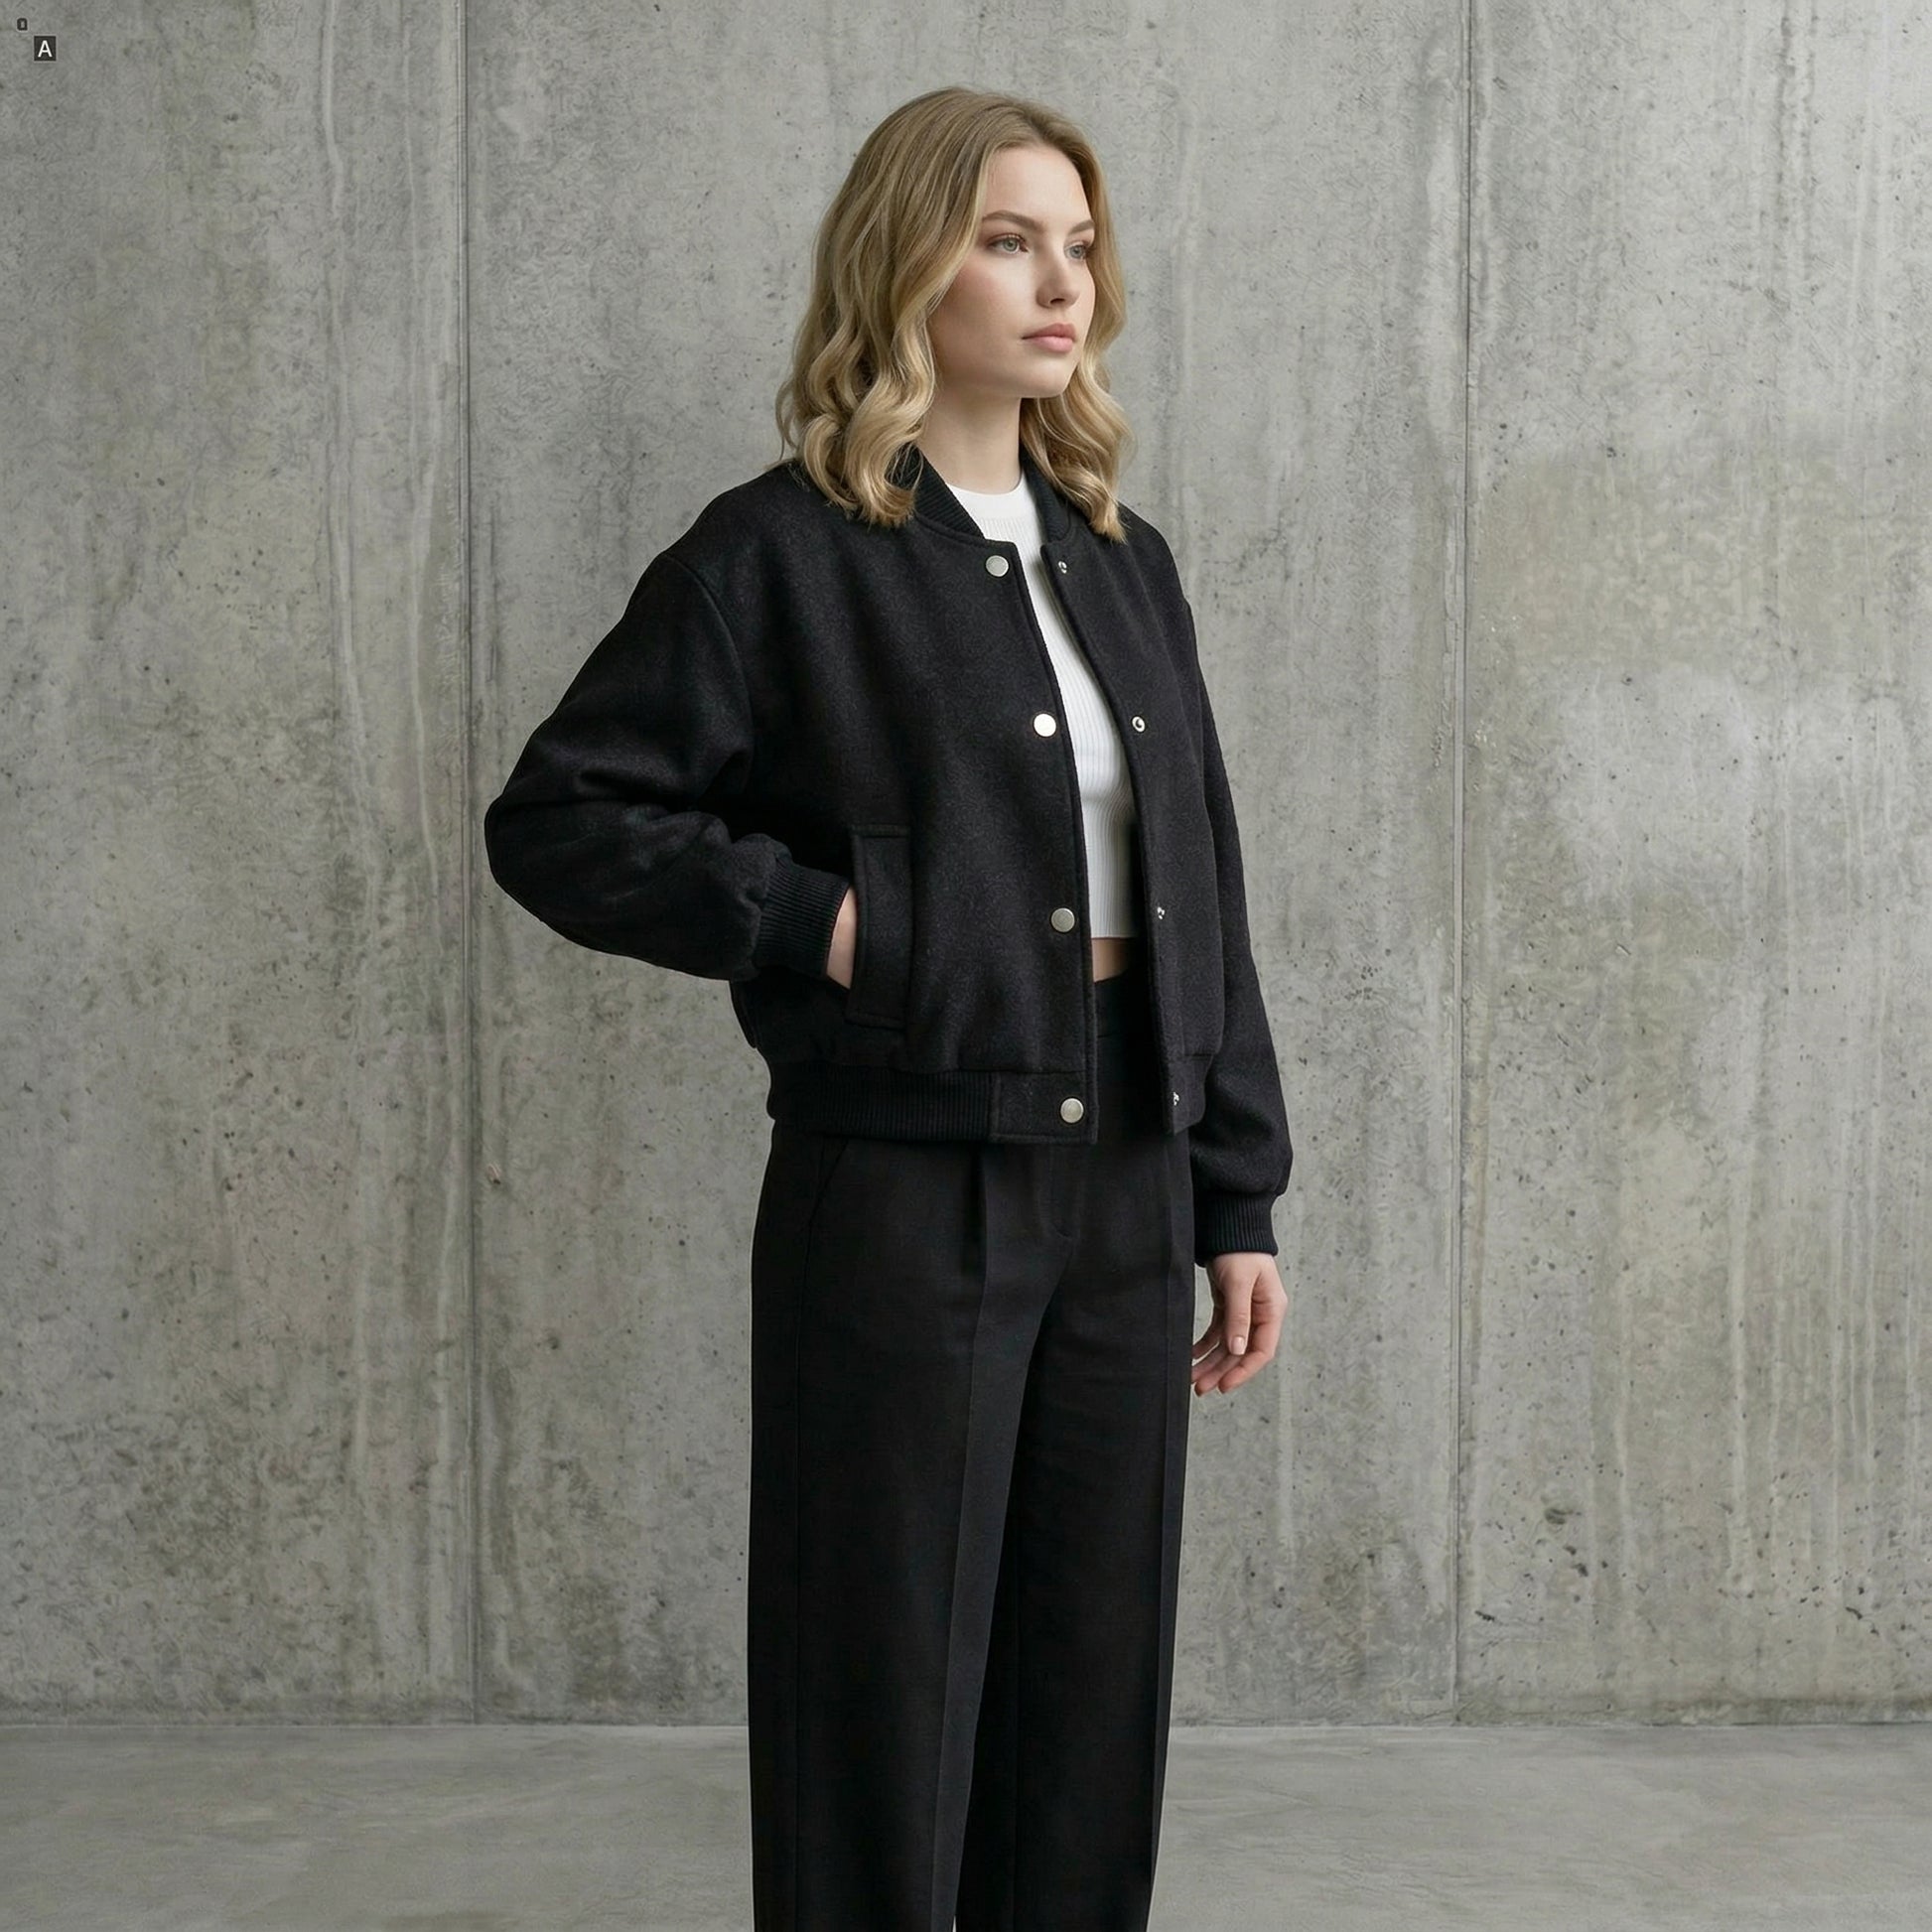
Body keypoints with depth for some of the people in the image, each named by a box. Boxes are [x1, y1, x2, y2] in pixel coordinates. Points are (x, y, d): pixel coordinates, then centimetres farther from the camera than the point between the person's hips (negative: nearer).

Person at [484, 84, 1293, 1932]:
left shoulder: (1120, 559, 11)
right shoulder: (781, 554, -7)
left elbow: (1202, 888, 13)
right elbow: (551, 819, -6)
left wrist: (1239, 1199, 10)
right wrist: (811, 918, -16)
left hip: (1123, 1191, 6)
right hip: (901, 1201, -5)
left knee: (1095, 1709, 13)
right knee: (883, 1711, 4)